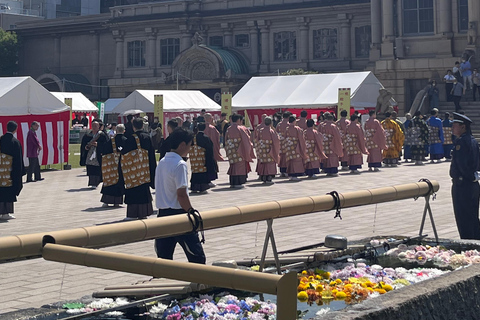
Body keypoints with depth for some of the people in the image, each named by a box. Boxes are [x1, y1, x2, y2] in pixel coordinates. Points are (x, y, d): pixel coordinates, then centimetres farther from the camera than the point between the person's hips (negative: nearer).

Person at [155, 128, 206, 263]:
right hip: (178, 214, -8)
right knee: (197, 256, -1)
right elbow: (181, 195, -19)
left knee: (163, 257, 10)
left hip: (162, 213, 8)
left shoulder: (162, 162, 11)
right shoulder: (180, 165, -15)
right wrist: (191, 212, -9)